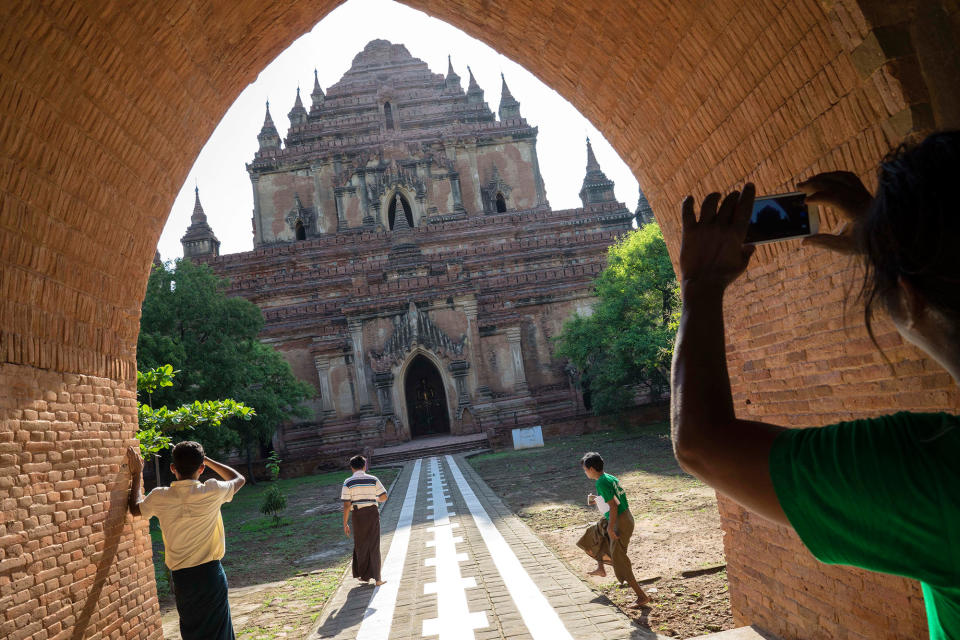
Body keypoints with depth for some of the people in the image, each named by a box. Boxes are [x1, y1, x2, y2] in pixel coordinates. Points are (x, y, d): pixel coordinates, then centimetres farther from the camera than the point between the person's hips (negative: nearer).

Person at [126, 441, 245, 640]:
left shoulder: (160, 498, -4)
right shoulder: (212, 492, -11)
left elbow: (135, 509, 18)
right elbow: (238, 479, 10)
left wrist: (137, 474, 24)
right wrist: (207, 460, 13)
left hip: (181, 577, 3)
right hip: (210, 573, -3)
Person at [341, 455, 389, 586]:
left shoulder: (348, 482, -5)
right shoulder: (373, 480, -2)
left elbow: (347, 505, -8)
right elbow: (384, 497, 0)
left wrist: (345, 523, -2)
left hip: (358, 515, -1)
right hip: (373, 512, 1)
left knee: (360, 546, 17)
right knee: (374, 546, 8)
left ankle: (364, 576, 26)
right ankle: (376, 578, 8)